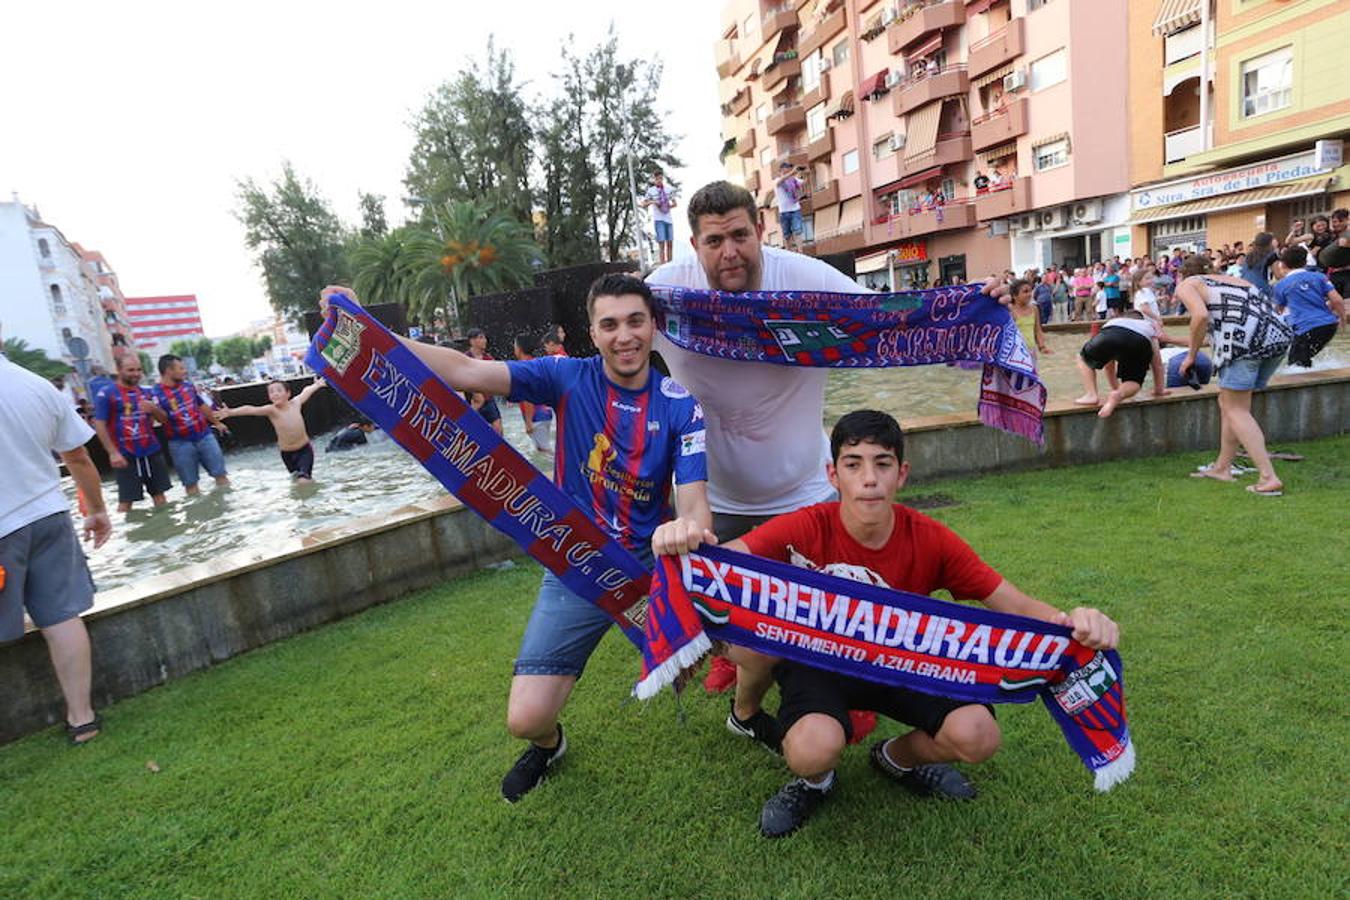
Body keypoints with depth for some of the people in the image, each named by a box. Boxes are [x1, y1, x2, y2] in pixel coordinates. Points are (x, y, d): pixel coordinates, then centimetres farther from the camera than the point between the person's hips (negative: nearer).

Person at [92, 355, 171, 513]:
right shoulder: (106, 394, -5)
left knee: (159, 493, 8)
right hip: (126, 456, -5)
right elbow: (99, 425, -9)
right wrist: (113, 453, -16)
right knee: (126, 500, -1)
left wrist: (154, 408, -10)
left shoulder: (145, 392, 10)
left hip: (152, 452, 5)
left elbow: (163, 419, 13)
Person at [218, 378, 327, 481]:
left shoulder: (296, 402, -6)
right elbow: (251, 410, -29)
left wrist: (316, 384, 35)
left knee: (303, 480, -16)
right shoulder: (271, 410, -13)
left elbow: (306, 391, 15)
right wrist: (230, 412, -45)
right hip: (287, 454, 1)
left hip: (305, 450, -1)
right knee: (297, 479, 13)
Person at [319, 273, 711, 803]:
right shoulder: (568, 377, -8)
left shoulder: (680, 405, -8)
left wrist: (689, 531, -41)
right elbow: (466, 371, -18)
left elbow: (693, 502, -16)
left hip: (652, 563, 1)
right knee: (525, 718, -6)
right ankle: (547, 744, 36)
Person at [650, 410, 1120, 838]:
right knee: (814, 748, -32)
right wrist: (684, 540, -63)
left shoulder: (931, 541, -17)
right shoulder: (805, 530, -26)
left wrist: (1072, 621, -38)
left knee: (978, 737, -19)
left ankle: (898, 756, 17)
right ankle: (814, 779, 9)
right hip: (817, 658, -3)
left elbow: (1014, 604, -15)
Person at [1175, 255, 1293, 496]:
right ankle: (1222, 467, 28)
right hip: (1279, 334, 7)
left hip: (1244, 337, -7)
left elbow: (1201, 316, -8)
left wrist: (1191, 354, 2)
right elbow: (1260, 309, 26)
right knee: (1229, 403, 19)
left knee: (1235, 409, 2)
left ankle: (1269, 478, -6)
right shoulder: (1231, 279, 32)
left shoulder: (1186, 285, 12)